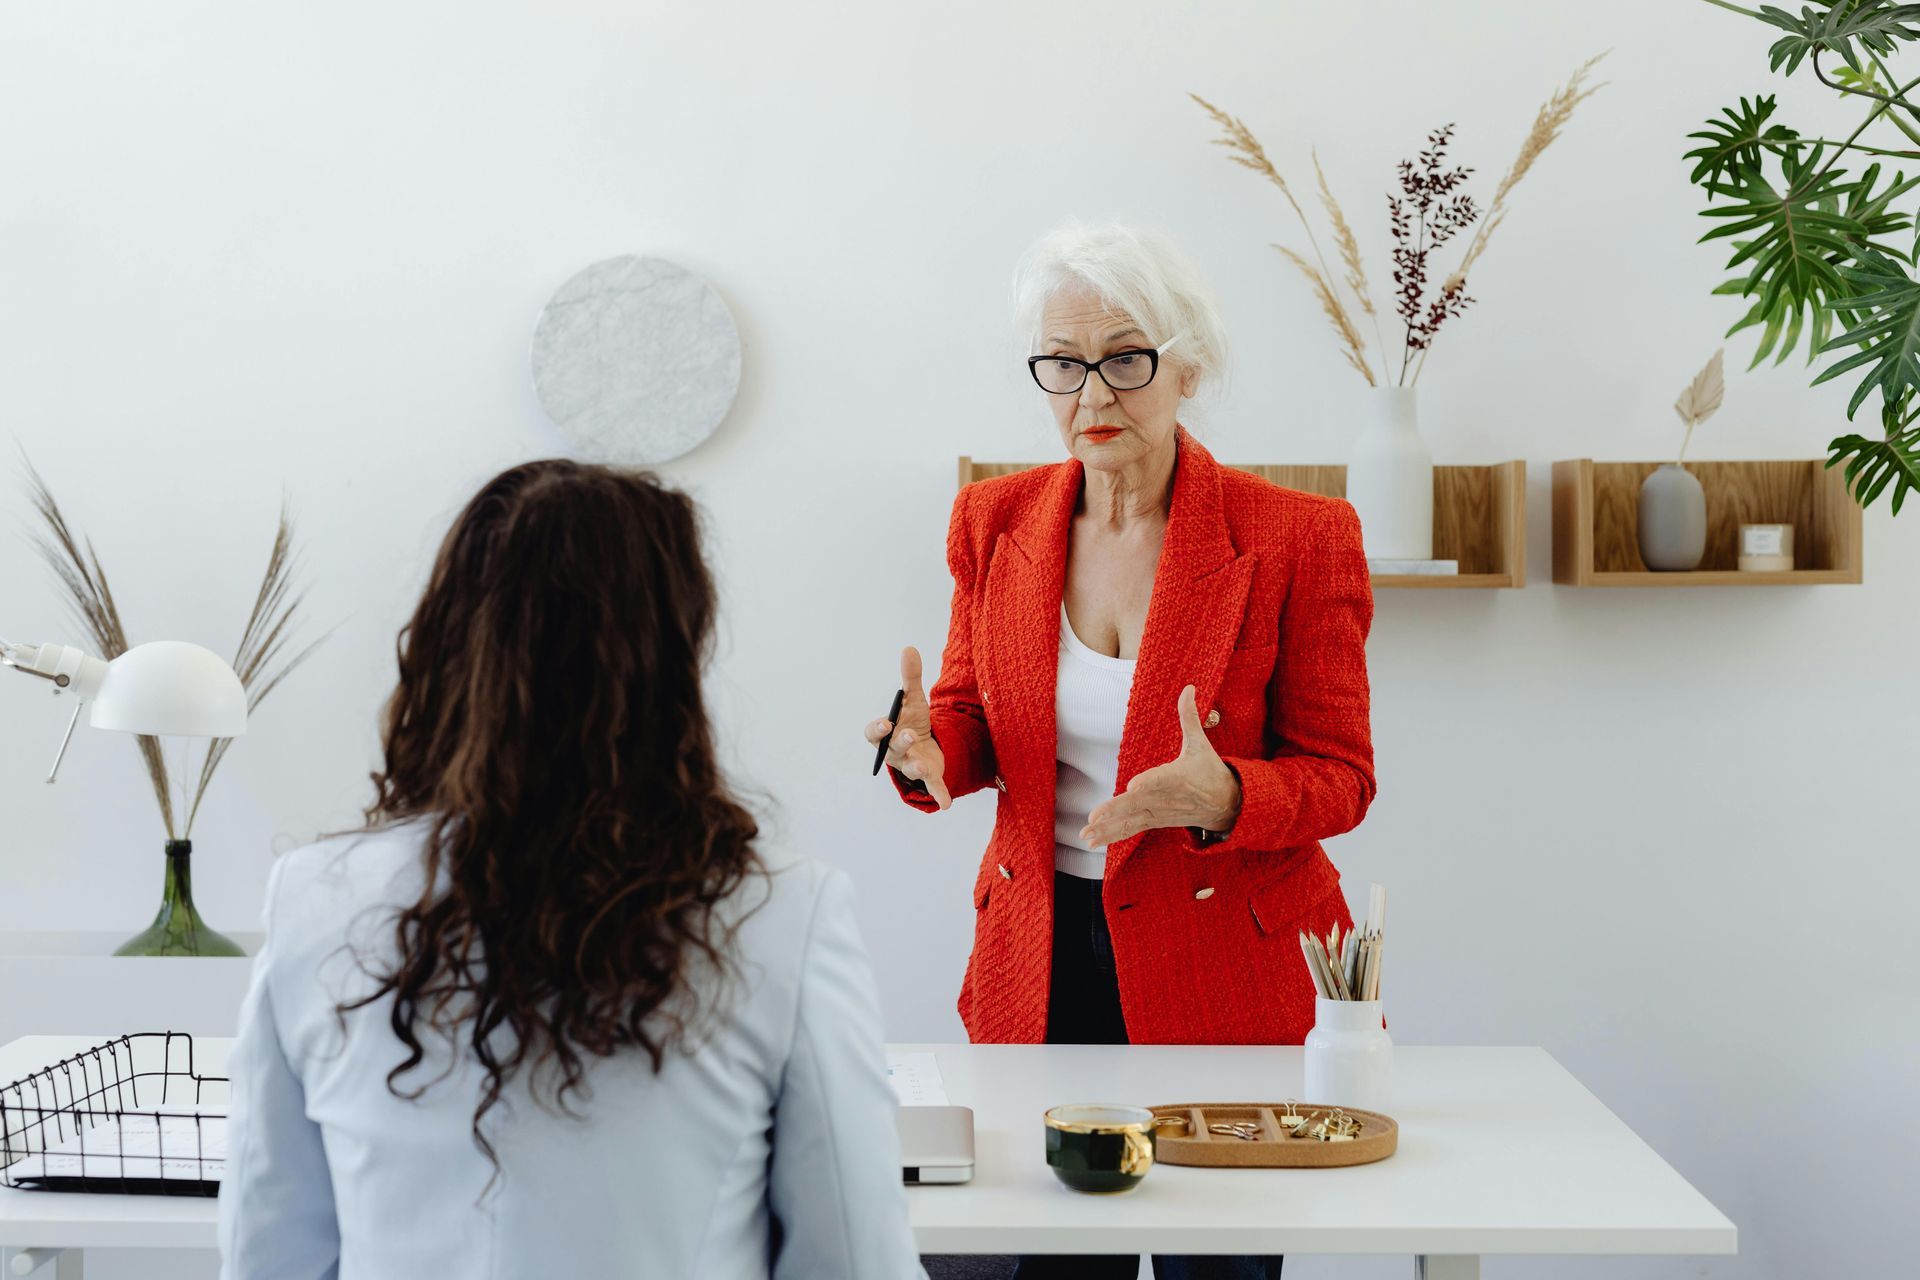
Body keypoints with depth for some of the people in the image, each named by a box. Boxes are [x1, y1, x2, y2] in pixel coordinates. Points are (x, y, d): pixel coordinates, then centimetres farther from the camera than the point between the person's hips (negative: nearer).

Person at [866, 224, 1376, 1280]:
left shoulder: (1296, 538, -9)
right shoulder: (995, 520, 3)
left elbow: (1338, 775, -6)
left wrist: (1223, 798, -27)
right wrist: (928, 752, -12)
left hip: (1227, 974, -3)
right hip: (1040, 968, 3)